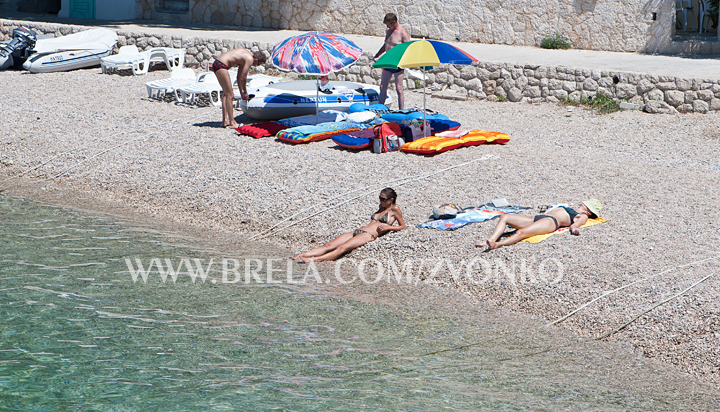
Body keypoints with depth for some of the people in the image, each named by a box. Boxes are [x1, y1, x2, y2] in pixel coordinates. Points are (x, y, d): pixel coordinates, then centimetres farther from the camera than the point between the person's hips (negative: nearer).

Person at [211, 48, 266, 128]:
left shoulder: (246, 55, 20)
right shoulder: (249, 59, -9)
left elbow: (239, 76, 25)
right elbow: (243, 78, -8)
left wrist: (241, 93, 26)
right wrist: (245, 92, 7)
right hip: (221, 66, -11)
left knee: (226, 93, 17)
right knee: (230, 95, -6)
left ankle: (225, 121, 18)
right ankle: (232, 122, -3)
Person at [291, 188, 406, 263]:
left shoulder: (395, 209, 5)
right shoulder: (382, 207, 28)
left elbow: (402, 226, 5)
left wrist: (387, 227, -9)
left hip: (369, 235, -8)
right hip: (357, 232, 8)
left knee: (342, 248, -30)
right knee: (329, 245, -11)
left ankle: (315, 259, -48)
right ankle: (301, 255, -26)